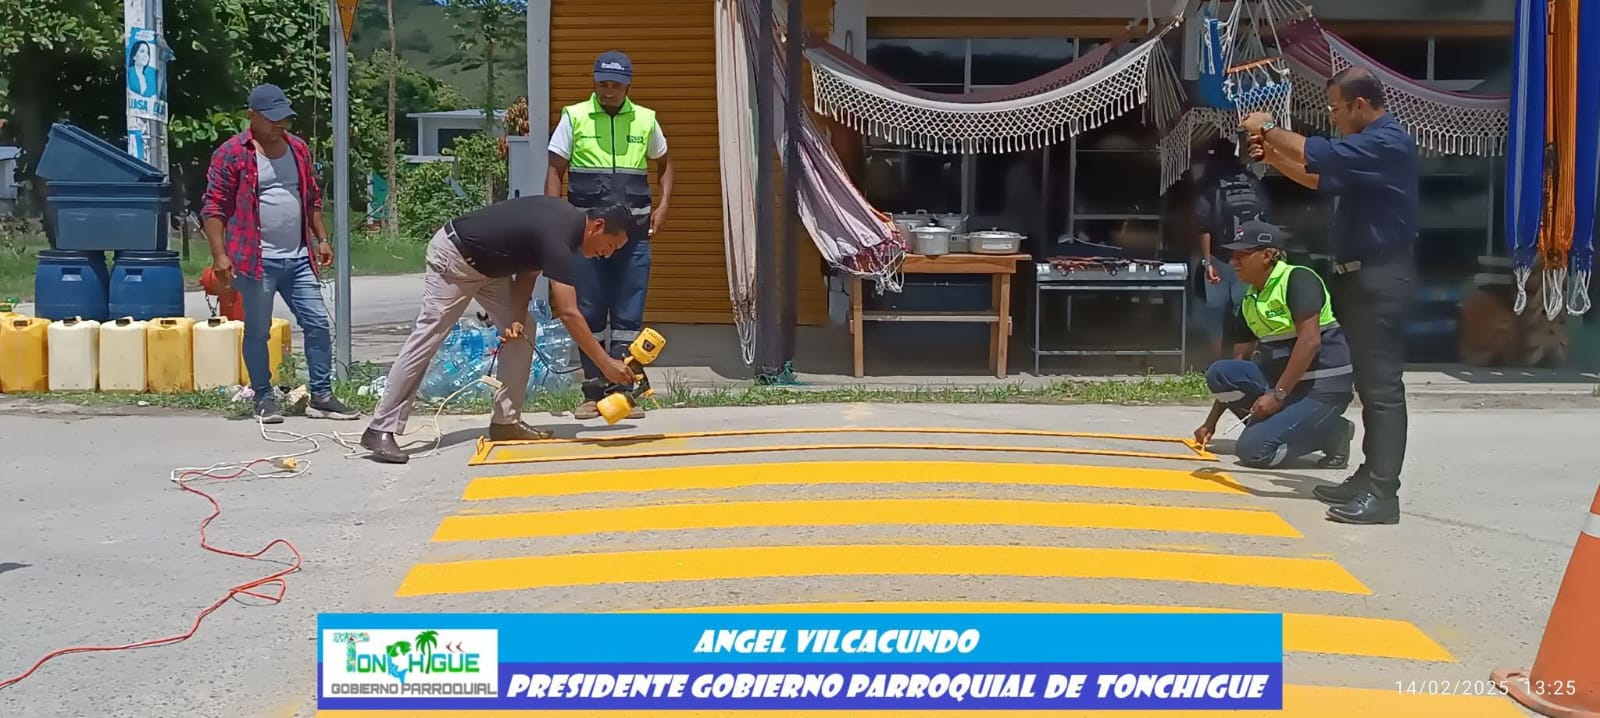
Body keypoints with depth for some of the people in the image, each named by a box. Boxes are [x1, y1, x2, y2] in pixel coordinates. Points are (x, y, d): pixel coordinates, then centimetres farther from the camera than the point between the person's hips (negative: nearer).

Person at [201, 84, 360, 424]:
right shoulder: (231, 153, -5)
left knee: (318, 324, 4)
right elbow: (213, 207, -7)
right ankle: (264, 399, 15)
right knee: (257, 332, 4)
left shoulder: (299, 149, 12)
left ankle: (321, 397, 12)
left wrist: (322, 239, 13)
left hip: (298, 258, 5)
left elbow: (313, 198, 21)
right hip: (255, 260, -5)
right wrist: (219, 255, -15)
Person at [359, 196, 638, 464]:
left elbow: (527, 269, 4)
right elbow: (568, 313, -33)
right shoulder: (558, 236, -29)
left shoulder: (566, 219, -1)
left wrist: (518, 318, -11)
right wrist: (606, 364, -31)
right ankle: (381, 430, -6)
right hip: (453, 257, -10)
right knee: (426, 340, -10)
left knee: (522, 333, 4)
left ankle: (506, 421, 7)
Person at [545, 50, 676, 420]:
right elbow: (555, 171, 2)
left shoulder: (645, 120, 6)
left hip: (634, 232, 1)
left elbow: (665, 163, 20)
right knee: (589, 313, 4)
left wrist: (662, 205, 6)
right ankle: (593, 392, 13)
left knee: (629, 315, 3)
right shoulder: (574, 117, 1)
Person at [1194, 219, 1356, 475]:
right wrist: (1211, 423, 10)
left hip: (1324, 386, -8)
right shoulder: (1250, 300, 10)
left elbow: (1310, 341, -23)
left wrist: (1277, 394, -23)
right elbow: (1240, 358, 12)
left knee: (1253, 449, -19)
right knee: (1219, 373, -13)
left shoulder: (1298, 279, -14)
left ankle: (1330, 432, 1)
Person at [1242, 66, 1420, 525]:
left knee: (1383, 384, -10)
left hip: (1381, 278, -11)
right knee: (1371, 382, 13)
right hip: (1361, 276, 11)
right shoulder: (1369, 144, 18)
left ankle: (1383, 493, -10)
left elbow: (1321, 156, -26)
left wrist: (1268, 128, -11)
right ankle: (1370, 477, 21)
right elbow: (1325, 182, 30)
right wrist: (1275, 157, 17)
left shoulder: (1388, 142, -16)